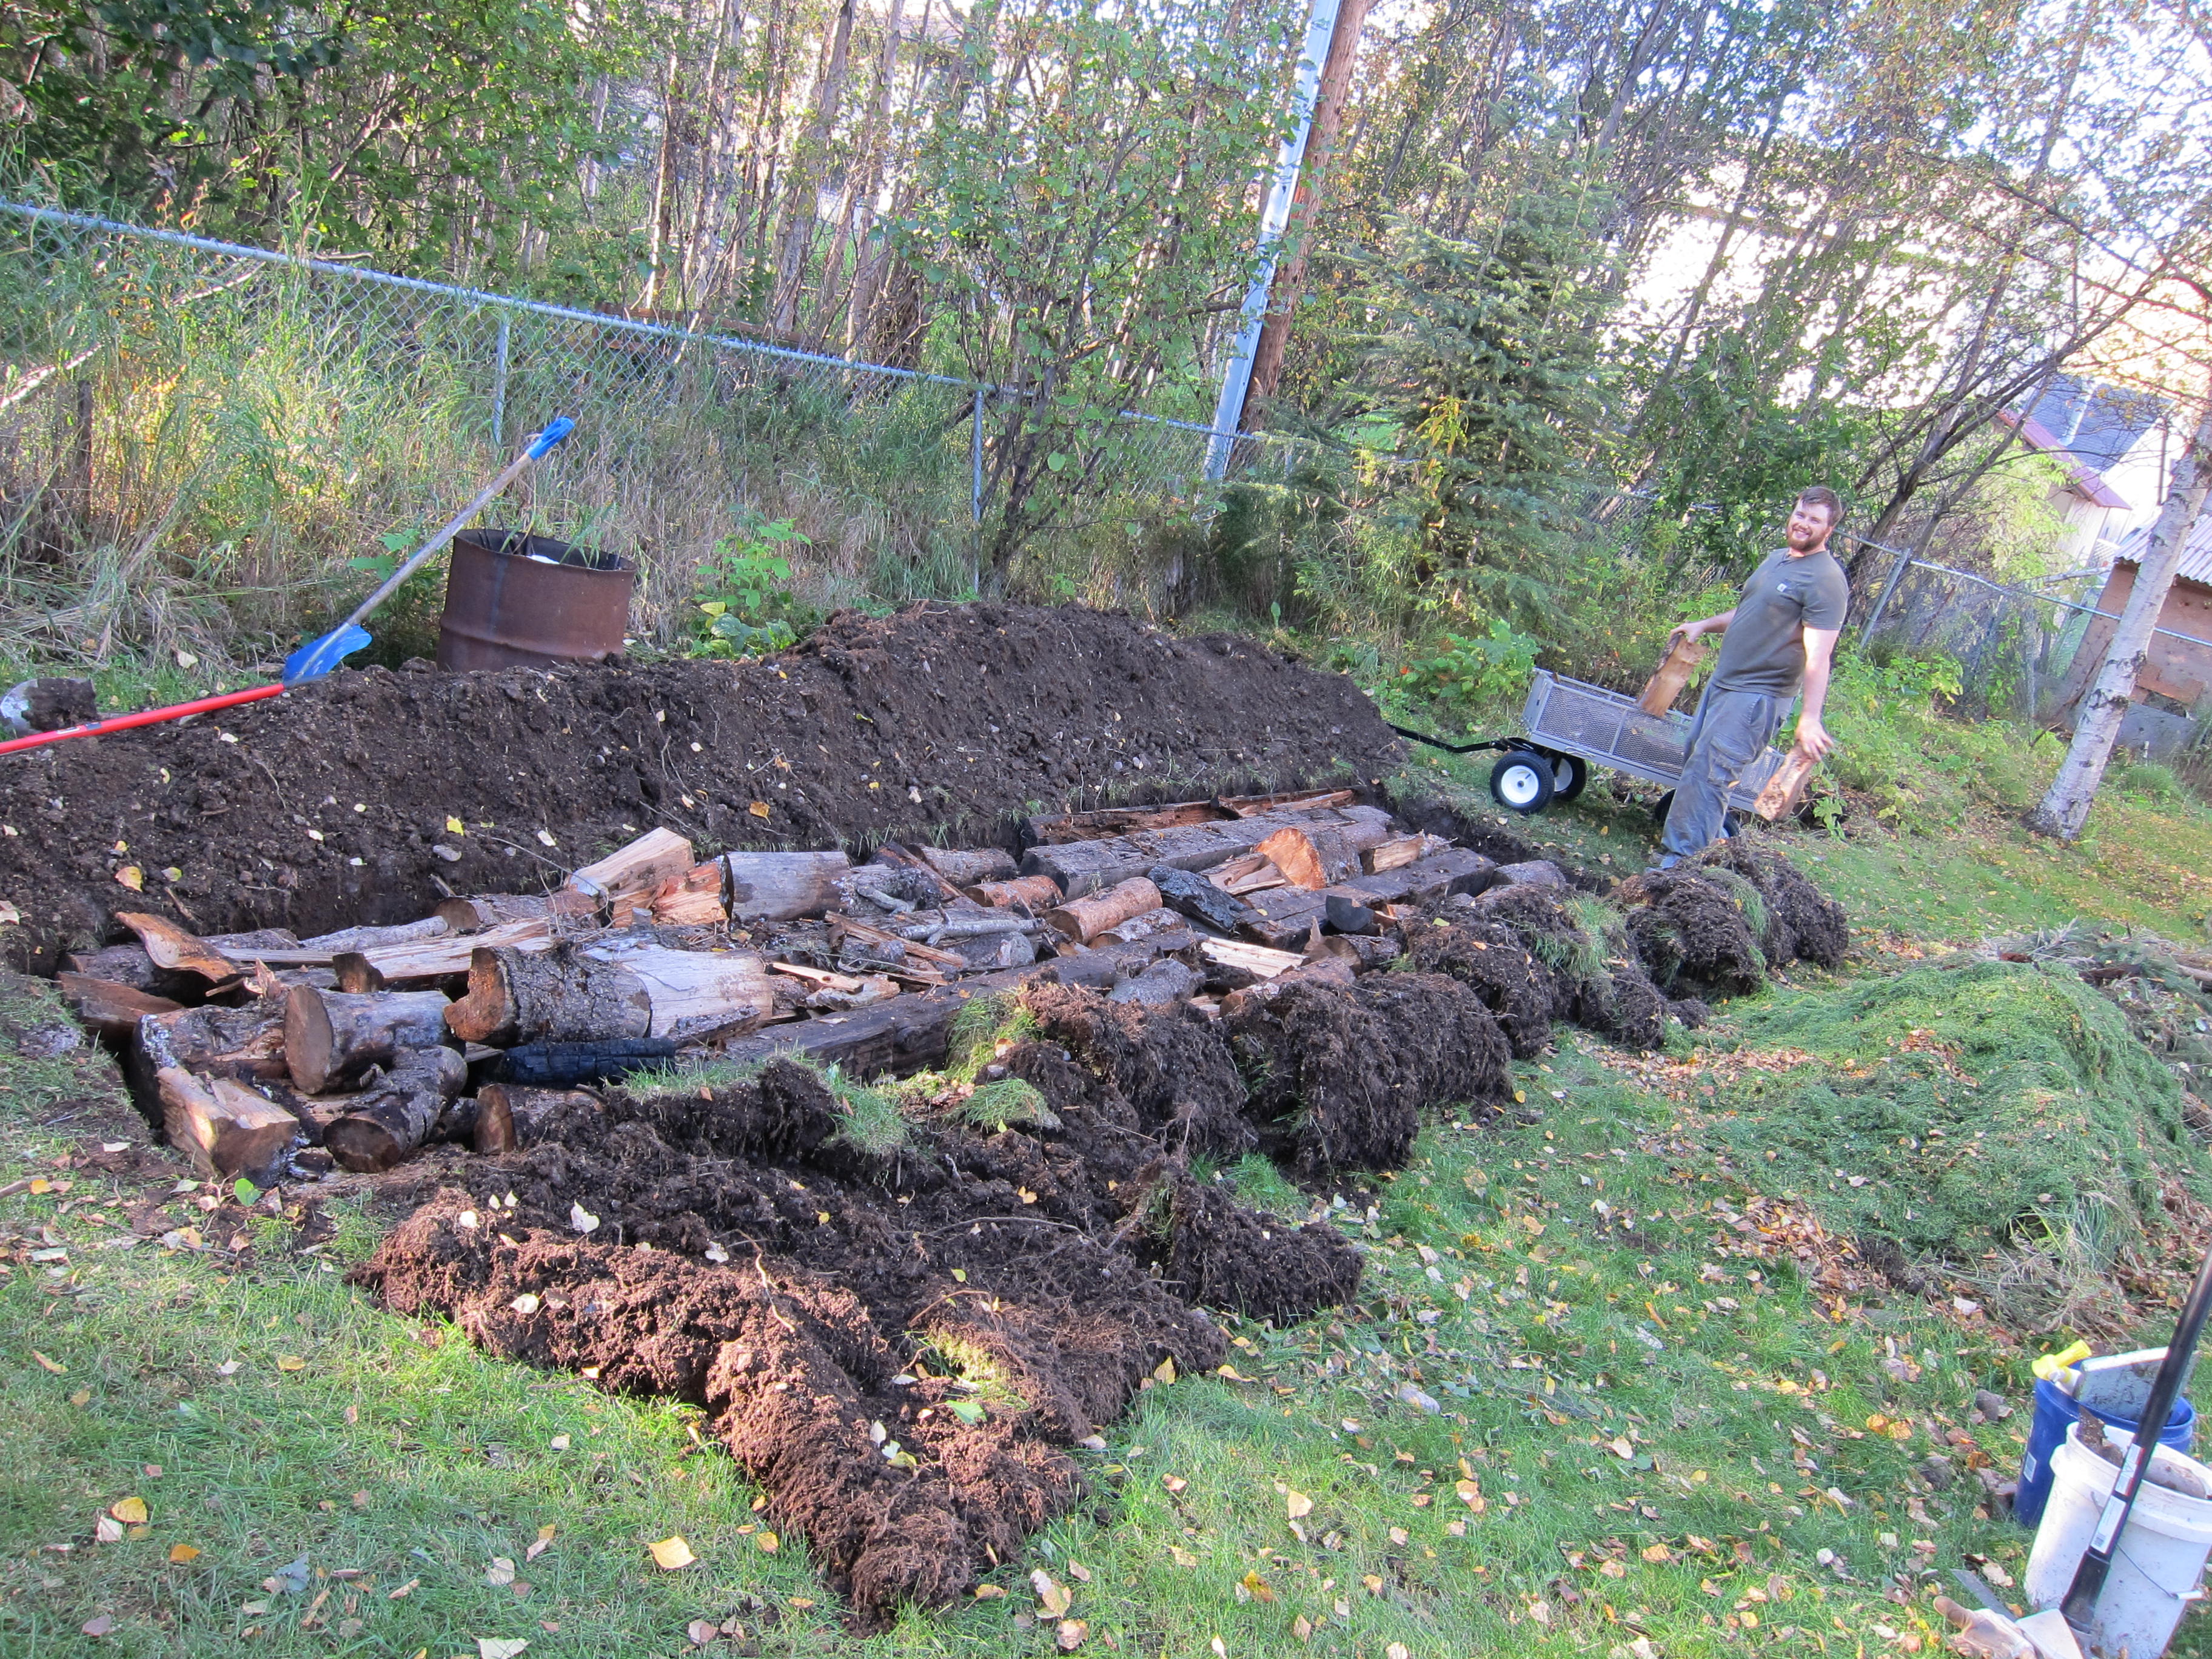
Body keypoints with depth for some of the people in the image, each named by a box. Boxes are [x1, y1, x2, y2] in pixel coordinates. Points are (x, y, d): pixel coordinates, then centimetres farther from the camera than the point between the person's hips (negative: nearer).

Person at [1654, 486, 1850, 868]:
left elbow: (1817, 657, -23)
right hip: (1723, 680, 10)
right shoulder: (1776, 558, 13)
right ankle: (1711, 836, 35)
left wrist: (1810, 718, -30)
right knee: (1697, 760, 18)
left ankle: (1680, 860, -13)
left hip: (1757, 694, -10)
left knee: (1708, 772, -16)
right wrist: (1704, 625, 16)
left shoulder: (1826, 581, -15)